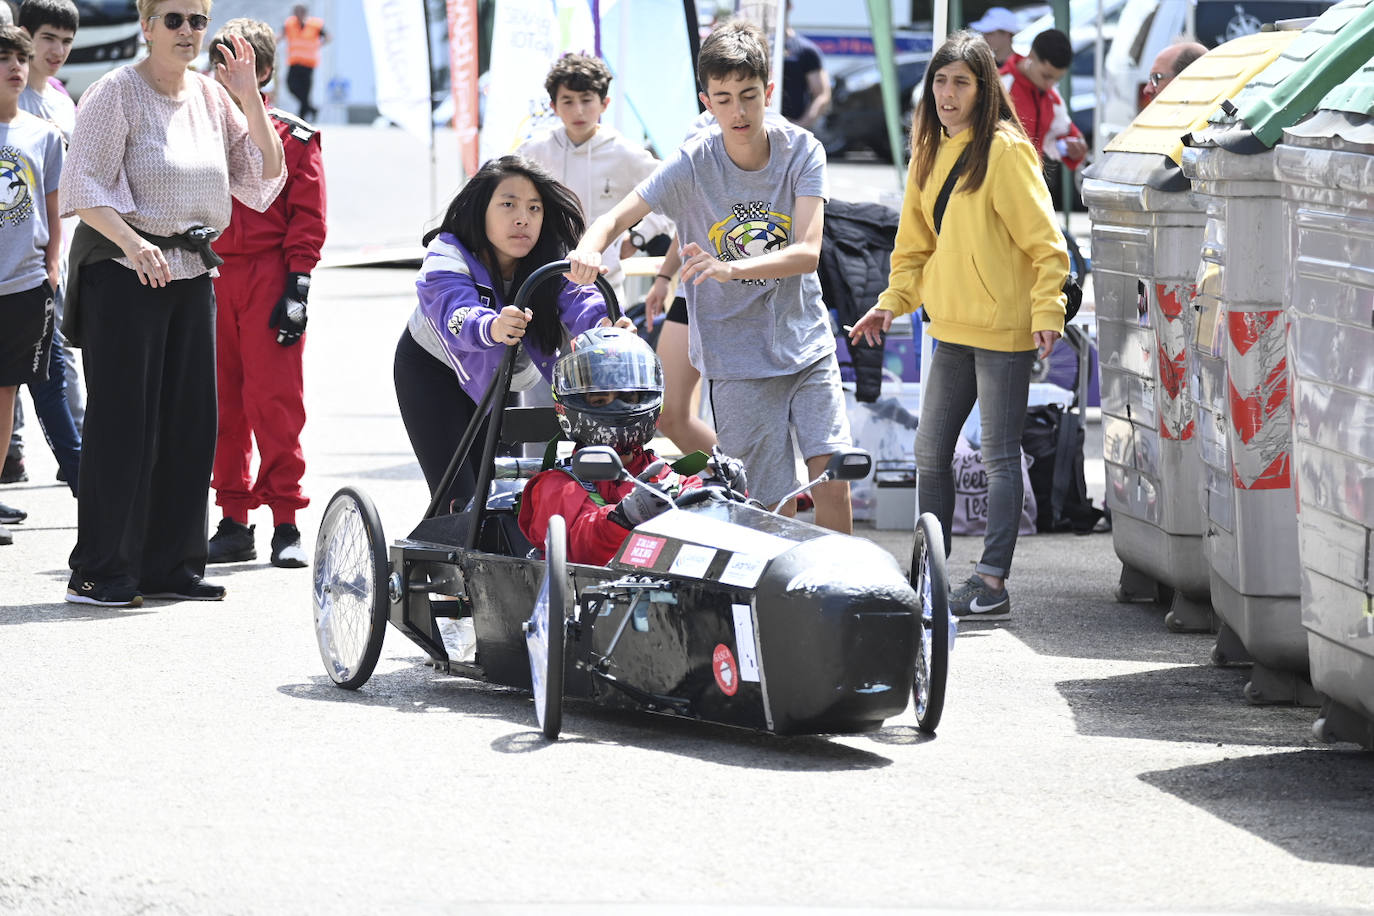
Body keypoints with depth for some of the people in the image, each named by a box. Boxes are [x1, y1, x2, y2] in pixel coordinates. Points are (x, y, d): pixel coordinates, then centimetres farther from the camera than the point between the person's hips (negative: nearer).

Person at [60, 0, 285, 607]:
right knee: (122, 420, -7)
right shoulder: (117, 93, -7)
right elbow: (84, 186, -14)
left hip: (192, 275, 6)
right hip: (123, 274, -6)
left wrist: (250, 98, 0)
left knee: (190, 420, 6)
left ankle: (170, 564, 15)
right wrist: (133, 243, -28)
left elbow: (264, 177, 11)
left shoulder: (210, 96, 11)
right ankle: (98, 573, -3)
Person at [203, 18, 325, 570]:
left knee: (275, 400, -6)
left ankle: (286, 524, -2)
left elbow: (308, 219, 1)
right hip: (208, 280, 3)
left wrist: (297, 286, -8)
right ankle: (234, 523, 9)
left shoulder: (293, 140, 4)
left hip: (267, 282, -3)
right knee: (221, 402, 4)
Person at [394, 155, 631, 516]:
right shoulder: (445, 261, -33)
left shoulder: (548, 265, -22)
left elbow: (575, 298, -41)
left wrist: (602, 321, -65)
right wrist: (493, 327, -76)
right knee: (456, 497, -16)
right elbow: (458, 315, -53)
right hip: (431, 369, -4)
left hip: (501, 380, 4)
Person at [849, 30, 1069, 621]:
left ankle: (992, 583, -3)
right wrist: (893, 302, 9)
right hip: (951, 328, 8)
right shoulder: (931, 151, 11)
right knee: (930, 451, 11)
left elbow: (1044, 242, -13)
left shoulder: (1005, 150, -11)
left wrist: (1047, 311, -21)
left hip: (1004, 329, -8)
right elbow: (916, 243, 19)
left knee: (999, 456, -3)